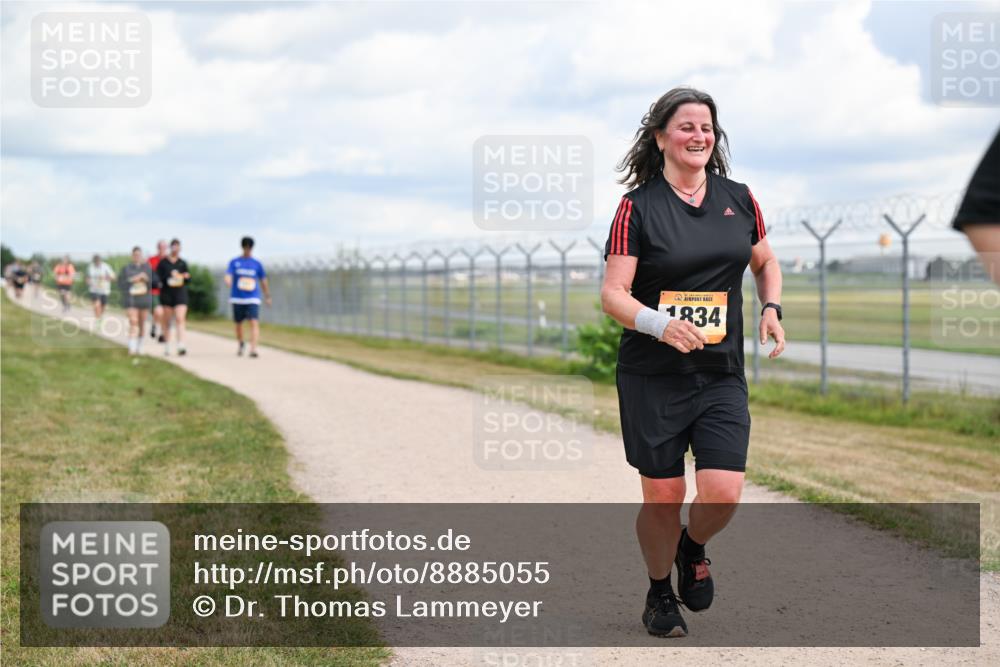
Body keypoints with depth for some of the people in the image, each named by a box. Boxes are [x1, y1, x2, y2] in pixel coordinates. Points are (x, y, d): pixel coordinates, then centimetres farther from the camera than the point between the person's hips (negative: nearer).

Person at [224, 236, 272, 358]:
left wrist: (267, 296, 18)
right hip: (237, 298, 1)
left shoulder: (257, 264, 6)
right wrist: (228, 282, -32)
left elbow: (263, 280, 14)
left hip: (253, 299, -1)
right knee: (238, 323, 12)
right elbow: (228, 276, -8)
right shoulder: (234, 262, 4)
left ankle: (253, 349, -25)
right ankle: (240, 343, 38)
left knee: (254, 322, -18)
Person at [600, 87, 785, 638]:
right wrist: (661, 324, -28)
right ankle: (660, 593, 30)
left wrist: (771, 309, 3)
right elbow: (613, 293, -10)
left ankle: (693, 548, 26)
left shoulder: (739, 199, 6)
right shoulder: (638, 206, -5)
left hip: (722, 375, 3)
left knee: (723, 493, -9)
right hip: (652, 379, -3)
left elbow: (765, 263, 23)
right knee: (663, 497, 3)